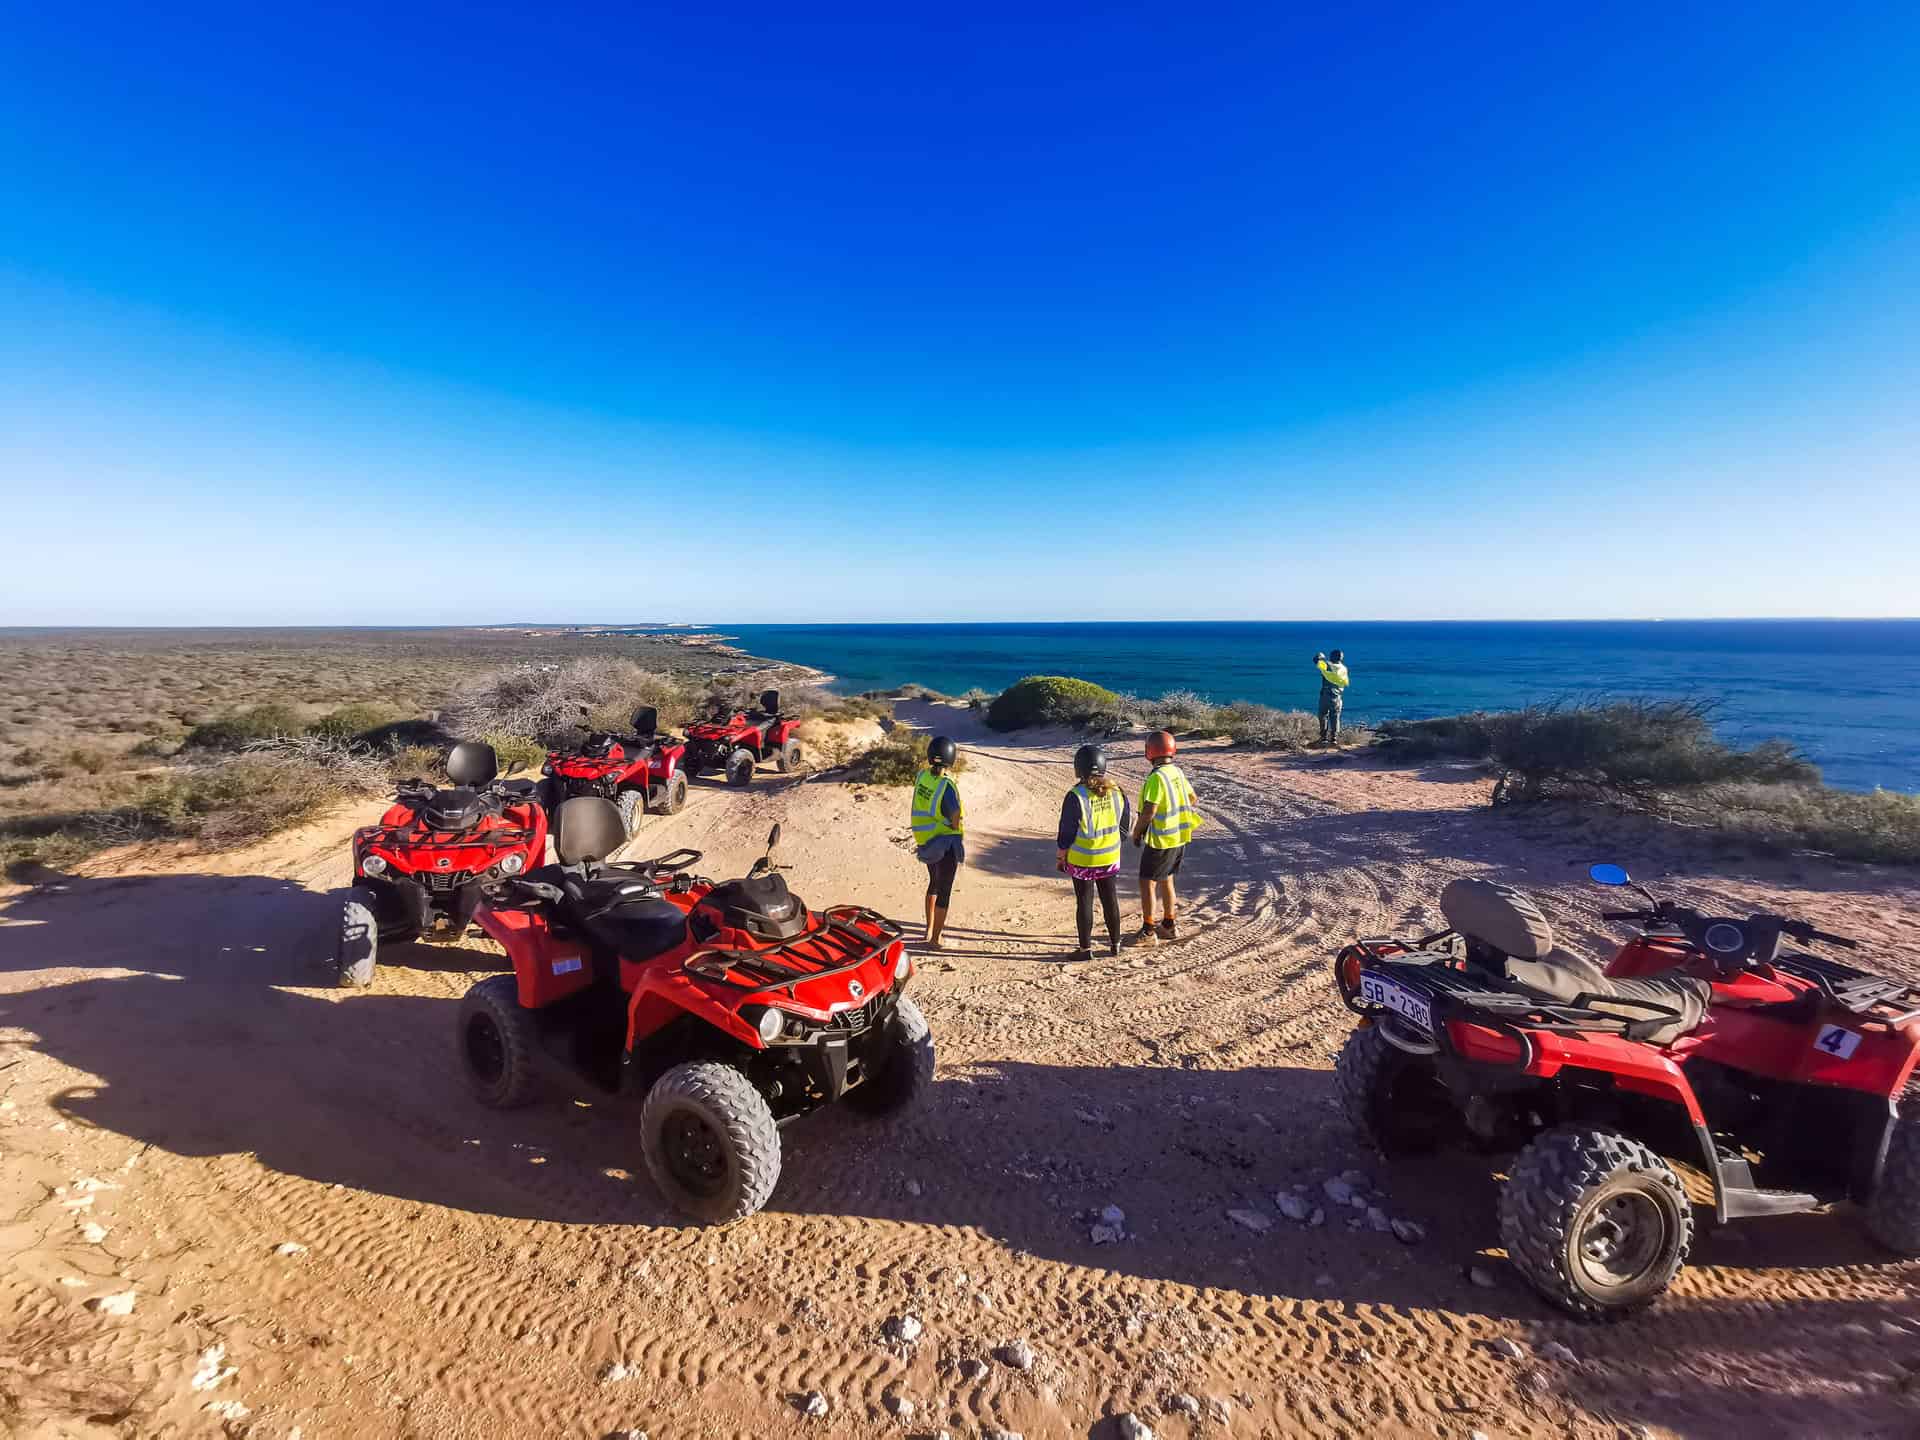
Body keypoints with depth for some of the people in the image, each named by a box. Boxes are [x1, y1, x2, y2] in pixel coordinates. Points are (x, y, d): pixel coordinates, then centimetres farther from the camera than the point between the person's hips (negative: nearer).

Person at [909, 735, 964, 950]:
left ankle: (930, 927, 41)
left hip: (926, 842, 7)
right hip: (946, 844, -7)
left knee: (934, 883, 27)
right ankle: (934, 939, 10)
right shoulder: (947, 786, -26)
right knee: (944, 891, 5)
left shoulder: (922, 776, -7)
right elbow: (956, 822, -18)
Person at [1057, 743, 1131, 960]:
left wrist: (1062, 857, 0)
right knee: (1110, 899, 17)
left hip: (1082, 861, -4)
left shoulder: (1076, 796, -21)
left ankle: (1086, 948, 16)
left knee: (1084, 902, 8)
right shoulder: (1117, 792, -5)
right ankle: (1115, 943, 28)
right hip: (1110, 858, 4)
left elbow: (1066, 833, -14)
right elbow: (1124, 825, 7)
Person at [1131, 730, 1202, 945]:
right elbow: (1191, 798, 18)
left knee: (1147, 882, 0)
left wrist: (1136, 832, -9)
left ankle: (1148, 931, 3)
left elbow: (1149, 811, -23)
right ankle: (1170, 925, 29)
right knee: (1166, 880, 20)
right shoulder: (1178, 772, 4)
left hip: (1160, 839, -8)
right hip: (1179, 837, 8)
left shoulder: (1157, 777, -22)